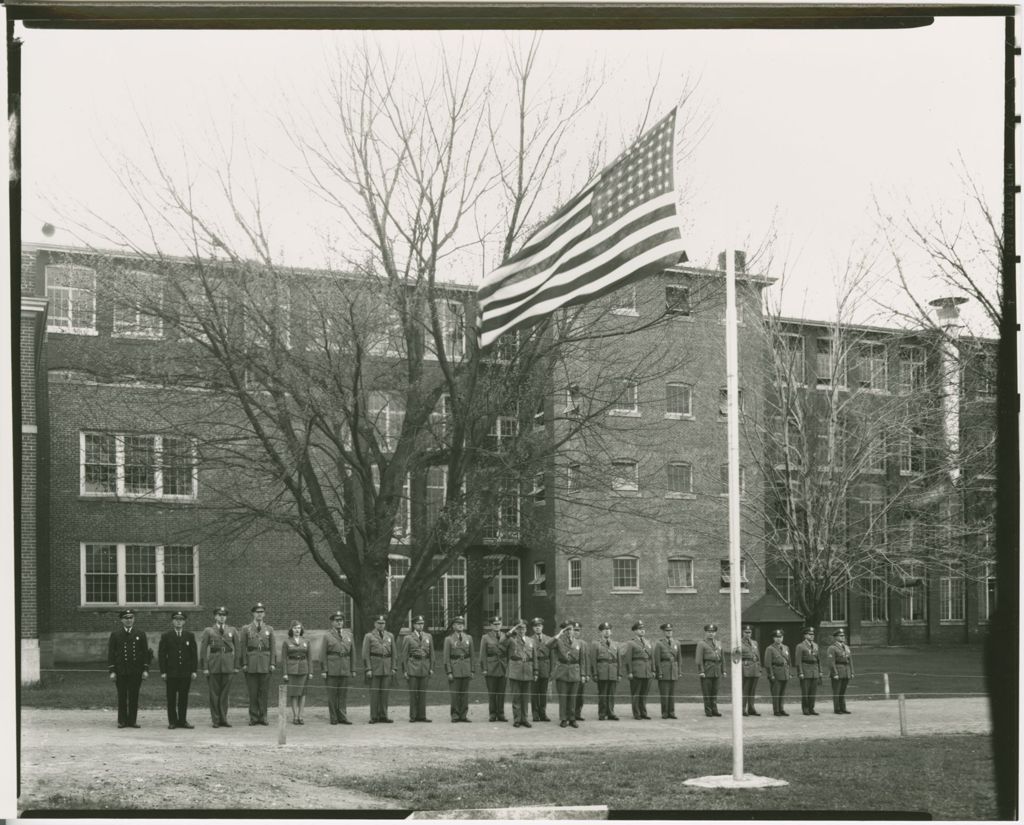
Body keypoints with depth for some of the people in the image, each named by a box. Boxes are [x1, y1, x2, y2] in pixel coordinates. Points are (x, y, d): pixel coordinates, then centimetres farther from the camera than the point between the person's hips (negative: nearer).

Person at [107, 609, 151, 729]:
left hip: (136, 671, 1)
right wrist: (112, 671, -4)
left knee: (134, 696, 2)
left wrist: (145, 670, -1)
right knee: (122, 697, 3)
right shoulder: (115, 635, 5)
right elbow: (110, 654, 3)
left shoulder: (140, 634, 7)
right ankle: (122, 721, 8)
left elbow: (145, 653, 7)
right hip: (120, 672, -1)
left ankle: (132, 720, 8)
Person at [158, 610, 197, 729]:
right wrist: (163, 671, -5)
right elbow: (161, 655, 2)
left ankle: (182, 720, 11)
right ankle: (172, 721, 7)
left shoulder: (190, 635, 9)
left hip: (186, 673, 1)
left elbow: (194, 654, 8)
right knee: (171, 698, 1)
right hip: (171, 672, -1)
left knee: (184, 697, 4)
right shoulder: (166, 636, 5)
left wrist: (194, 670, 1)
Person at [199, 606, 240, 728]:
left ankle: (223, 719, 9)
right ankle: (216, 720, 6)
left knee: (225, 693, 3)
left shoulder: (232, 631, 10)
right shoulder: (208, 631, 5)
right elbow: (203, 650, 2)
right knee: (214, 693, 1)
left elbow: (237, 649, 11)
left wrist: (236, 666, 4)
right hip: (213, 665, -1)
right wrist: (204, 667, -4)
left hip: (228, 665, 2)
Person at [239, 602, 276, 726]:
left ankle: (262, 717, 7)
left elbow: (273, 647, 9)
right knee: (252, 692, 0)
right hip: (251, 663, -1)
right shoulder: (246, 629, 6)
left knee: (264, 692, 2)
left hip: (265, 664, 1)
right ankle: (253, 717, 5)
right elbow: (242, 647, 3)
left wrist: (273, 663, -1)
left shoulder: (269, 629, 11)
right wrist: (244, 664, -5)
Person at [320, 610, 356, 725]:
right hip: (332, 669, -3)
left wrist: (353, 669, 8)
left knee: (344, 693, 2)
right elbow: (323, 654, -1)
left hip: (345, 669, 3)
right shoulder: (327, 636, 3)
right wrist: (323, 670, -8)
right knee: (332, 694, 0)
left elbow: (352, 653, 13)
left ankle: (342, 717, 5)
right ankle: (334, 718, 5)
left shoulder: (348, 635, 13)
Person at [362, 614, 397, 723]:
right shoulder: (369, 636, 2)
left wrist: (393, 668, 6)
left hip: (387, 668, 3)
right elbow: (365, 654, -2)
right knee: (374, 692, -2)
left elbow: (393, 653, 14)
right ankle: (374, 717, 1)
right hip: (374, 667, -3)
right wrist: (368, 669, -9)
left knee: (385, 693, 4)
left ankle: (383, 715, 9)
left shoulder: (390, 636, 12)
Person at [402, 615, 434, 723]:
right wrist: (405, 670, -4)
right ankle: (413, 716, 4)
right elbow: (404, 655, 1)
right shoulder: (408, 638, 2)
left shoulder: (428, 637, 11)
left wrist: (431, 668, 7)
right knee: (413, 693, -1)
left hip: (425, 667, 3)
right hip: (413, 667, -3)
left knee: (423, 693, 4)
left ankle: (422, 716, 8)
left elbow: (431, 653, 13)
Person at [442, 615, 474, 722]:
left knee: (465, 693, 4)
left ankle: (463, 715, 10)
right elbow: (446, 657, -1)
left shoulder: (469, 638, 10)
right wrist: (449, 672, -8)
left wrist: (471, 670, 6)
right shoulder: (449, 639, 1)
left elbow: (471, 655, 12)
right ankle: (455, 715, 4)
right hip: (454, 668, -3)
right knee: (455, 694, -3)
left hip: (466, 668, 3)